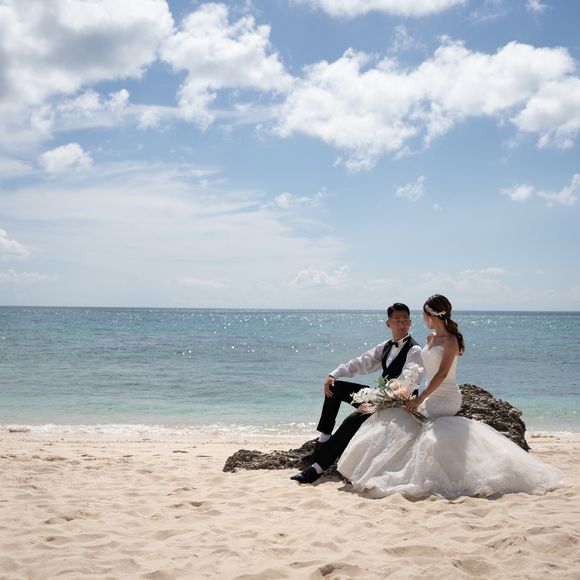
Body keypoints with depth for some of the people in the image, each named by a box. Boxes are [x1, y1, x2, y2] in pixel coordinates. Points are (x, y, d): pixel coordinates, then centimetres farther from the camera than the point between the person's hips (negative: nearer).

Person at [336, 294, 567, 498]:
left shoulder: (450, 340, -12)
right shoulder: (431, 338, 14)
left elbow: (442, 374, -21)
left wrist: (420, 399, -24)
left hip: (446, 397, -8)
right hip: (431, 396, 8)